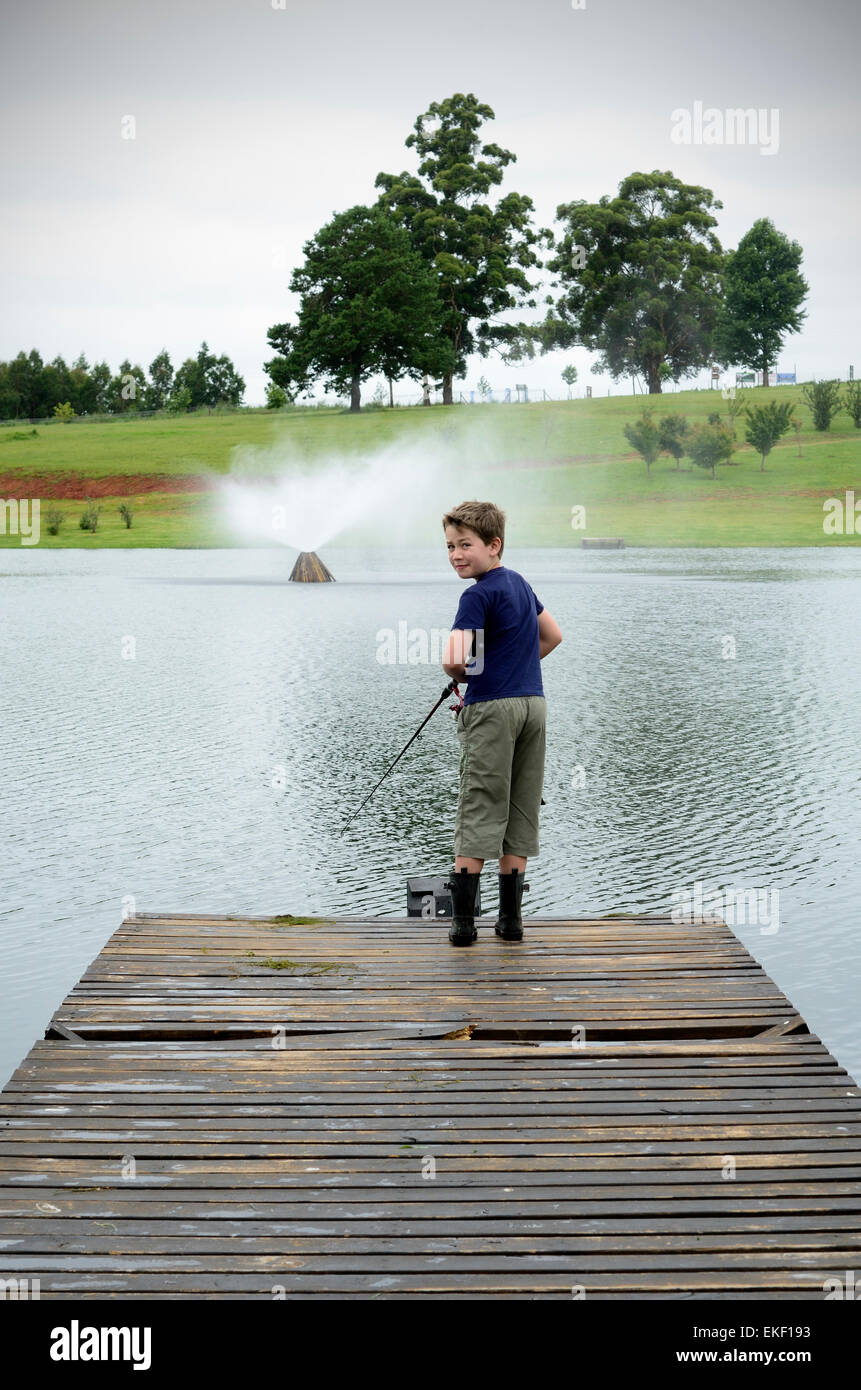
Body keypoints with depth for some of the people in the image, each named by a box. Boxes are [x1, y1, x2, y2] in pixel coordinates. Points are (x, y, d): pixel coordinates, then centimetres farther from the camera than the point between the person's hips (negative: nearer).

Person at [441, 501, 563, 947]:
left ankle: (463, 919, -2)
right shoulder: (520, 583, 13)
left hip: (493, 709, -7)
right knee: (521, 812, 9)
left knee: (479, 810, -3)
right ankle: (510, 917, 12)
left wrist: (462, 675, 0)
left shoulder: (478, 595, -11)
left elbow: (454, 659, -23)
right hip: (534, 704, 7)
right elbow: (552, 636, 25)